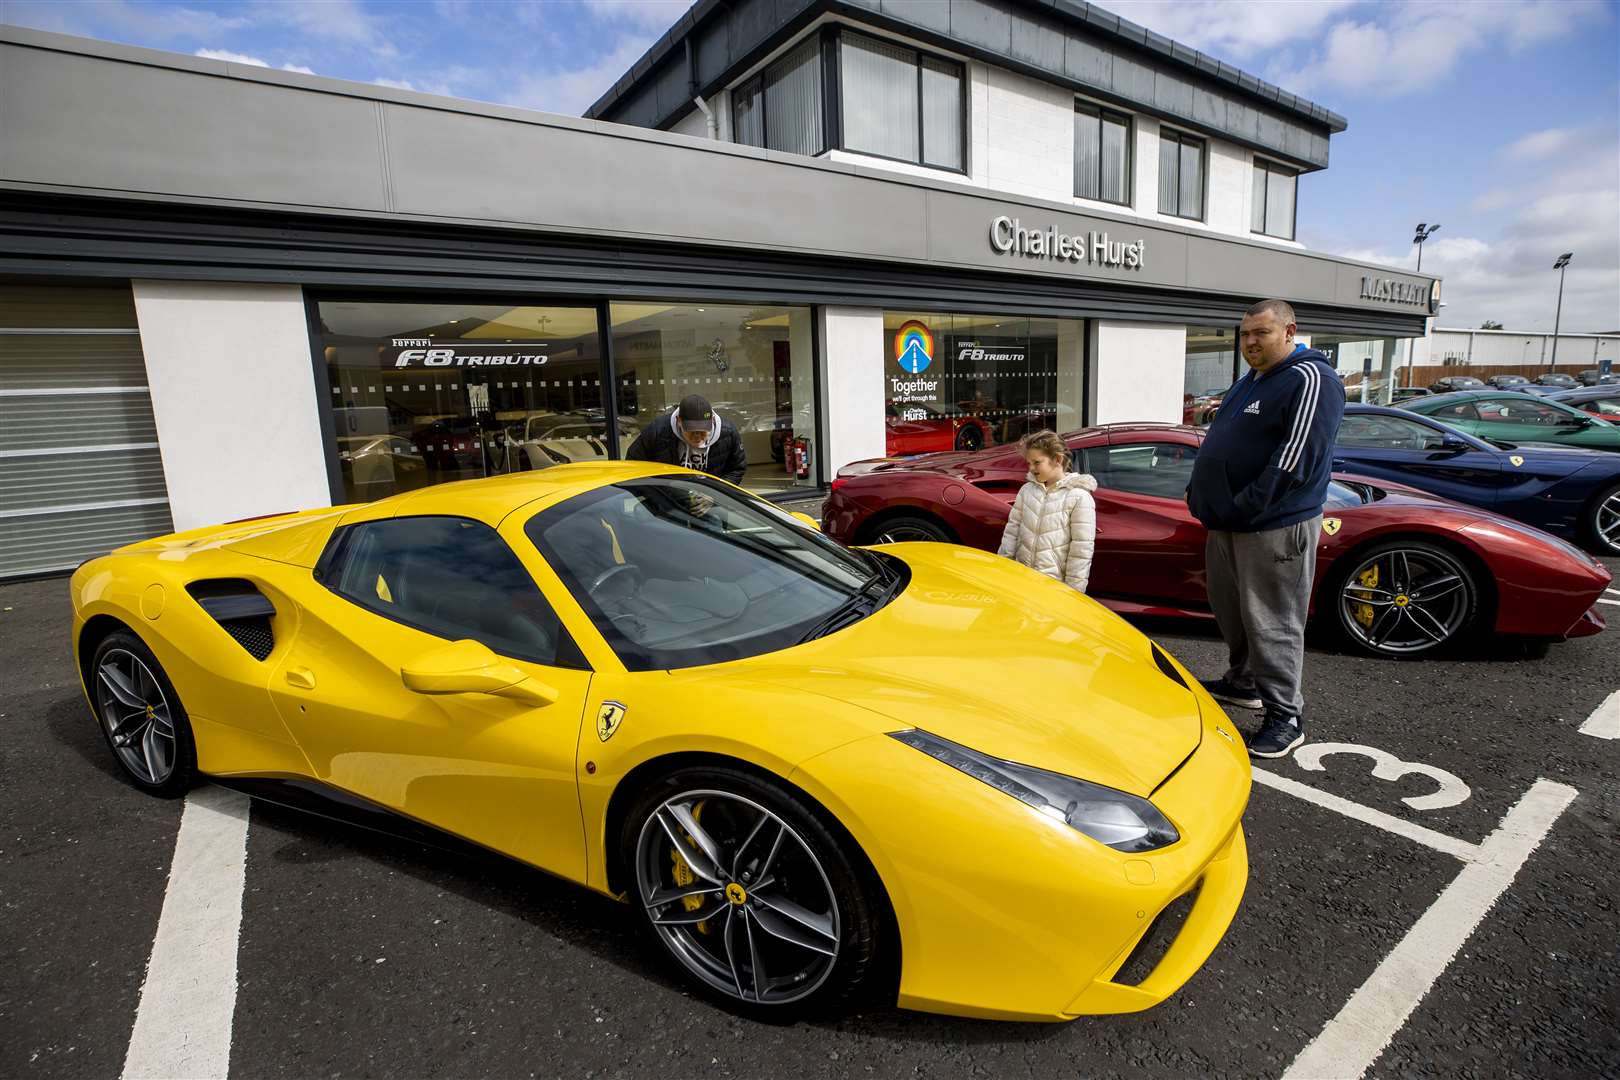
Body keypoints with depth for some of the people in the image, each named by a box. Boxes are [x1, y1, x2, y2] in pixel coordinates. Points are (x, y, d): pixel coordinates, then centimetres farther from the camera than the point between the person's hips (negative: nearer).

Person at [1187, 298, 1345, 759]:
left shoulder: (1310, 380, -12)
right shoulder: (1249, 382, 17)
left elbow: (1297, 458, -21)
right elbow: (1219, 444, 23)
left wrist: (1245, 508, -22)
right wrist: (1201, 494, 11)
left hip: (1275, 528, -9)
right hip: (1227, 523, 9)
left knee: (1272, 623, -2)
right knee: (1232, 612, 18)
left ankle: (1286, 716, 8)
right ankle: (1243, 683, 35)